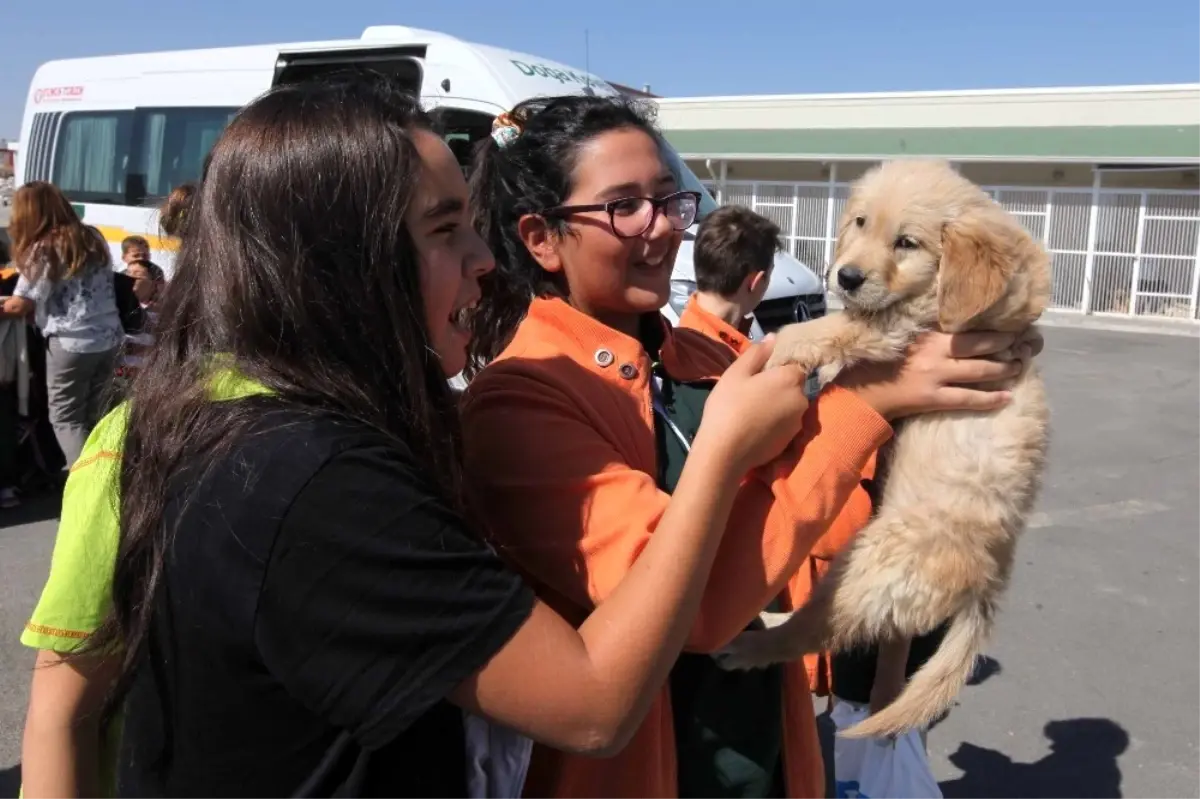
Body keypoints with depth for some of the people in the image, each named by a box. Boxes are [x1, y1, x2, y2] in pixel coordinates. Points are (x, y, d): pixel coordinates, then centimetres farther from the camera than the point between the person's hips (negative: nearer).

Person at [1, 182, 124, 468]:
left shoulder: (43, 250, -7)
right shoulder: (94, 238, 12)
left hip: (71, 344, -6)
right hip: (110, 338, 6)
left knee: (66, 420, 4)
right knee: (91, 418, 15)